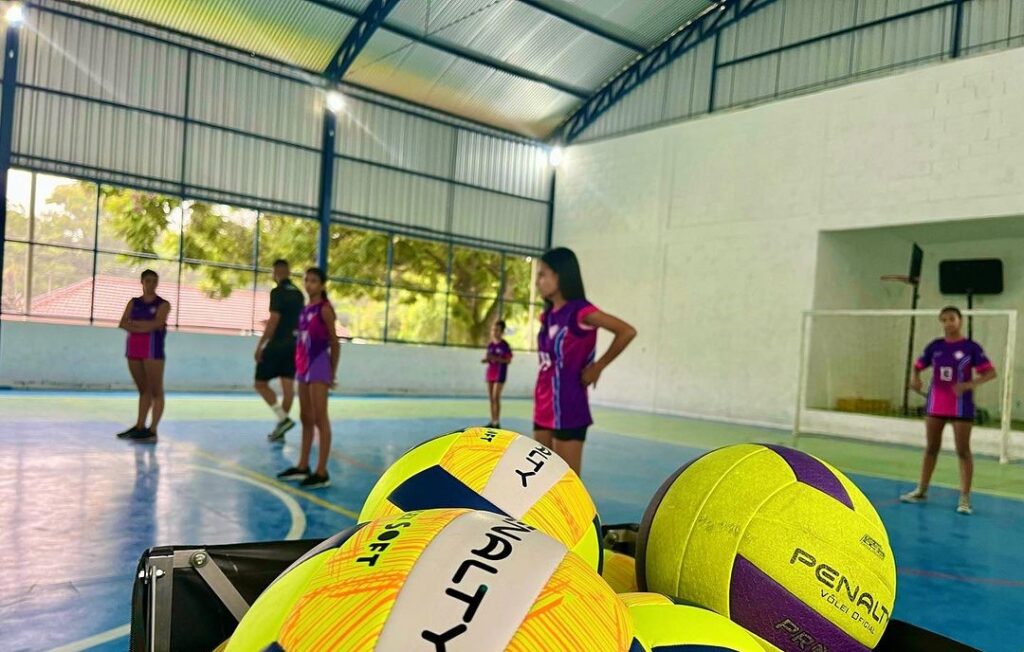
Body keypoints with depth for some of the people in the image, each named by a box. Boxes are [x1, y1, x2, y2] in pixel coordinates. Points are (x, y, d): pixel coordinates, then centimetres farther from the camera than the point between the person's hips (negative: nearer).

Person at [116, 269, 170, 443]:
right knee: (143, 390, 12)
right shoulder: (134, 302, 14)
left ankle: (152, 431, -8)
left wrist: (133, 323, -5)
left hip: (153, 348, -5)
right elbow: (122, 324, 1)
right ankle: (139, 427, 19)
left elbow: (156, 324, -15)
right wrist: (143, 327, -14)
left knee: (156, 391, -6)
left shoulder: (163, 304, 1)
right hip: (133, 347, 5)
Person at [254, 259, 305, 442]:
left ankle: (283, 418, -10)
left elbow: (274, 321, -17)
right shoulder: (299, 293, 11)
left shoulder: (277, 292, -11)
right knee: (288, 386, 6)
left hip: (277, 344, -7)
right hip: (294, 344, 7)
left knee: (261, 383, 3)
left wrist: (260, 345, -13)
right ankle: (281, 428, 11)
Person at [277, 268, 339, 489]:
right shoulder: (305, 309, 15)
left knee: (320, 418, -8)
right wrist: (299, 365, 13)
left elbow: (334, 342, -8)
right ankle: (302, 467, 23)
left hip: (319, 366, -9)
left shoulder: (325, 309, -8)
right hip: (304, 366, 9)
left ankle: (322, 473, -6)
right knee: (305, 418, 14)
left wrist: (333, 372, -8)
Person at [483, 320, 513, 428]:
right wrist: (486, 360, -5)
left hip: (500, 373, -7)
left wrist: (496, 358, -22)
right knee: (491, 398, 8)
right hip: (490, 372, 7)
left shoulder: (504, 345, -10)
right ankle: (492, 421, 15)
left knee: (496, 397, -10)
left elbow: (509, 360, -11)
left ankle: (497, 422, -5)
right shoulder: (490, 344, 8)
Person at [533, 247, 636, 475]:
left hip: (568, 410, -8)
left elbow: (627, 332, -20)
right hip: (544, 408, 8)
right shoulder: (548, 315, 9)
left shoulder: (580, 311, -14)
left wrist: (598, 367, -12)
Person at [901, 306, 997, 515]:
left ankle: (965, 498, 5)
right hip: (935, 405, 4)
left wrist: (970, 384, -26)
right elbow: (918, 365, 12)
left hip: (961, 407, -4)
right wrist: (915, 378, -9)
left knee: (963, 451, 0)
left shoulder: (971, 347, -7)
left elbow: (991, 372, -10)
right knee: (931, 448, 13)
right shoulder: (935, 346, 4)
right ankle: (921, 490, 23)